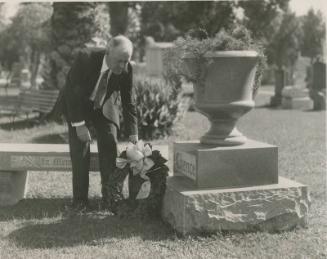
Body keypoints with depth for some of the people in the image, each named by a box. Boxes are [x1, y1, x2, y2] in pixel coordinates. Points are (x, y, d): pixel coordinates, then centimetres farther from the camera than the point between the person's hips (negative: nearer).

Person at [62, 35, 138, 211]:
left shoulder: (126, 69, -23)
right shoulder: (85, 58, -32)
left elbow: (129, 103, -13)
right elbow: (72, 92, -25)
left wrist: (133, 135, -17)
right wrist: (79, 124, -27)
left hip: (106, 108, 2)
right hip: (78, 106, -2)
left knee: (110, 147, -7)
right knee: (80, 150, -8)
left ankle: (110, 198, 1)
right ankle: (79, 200, 0)